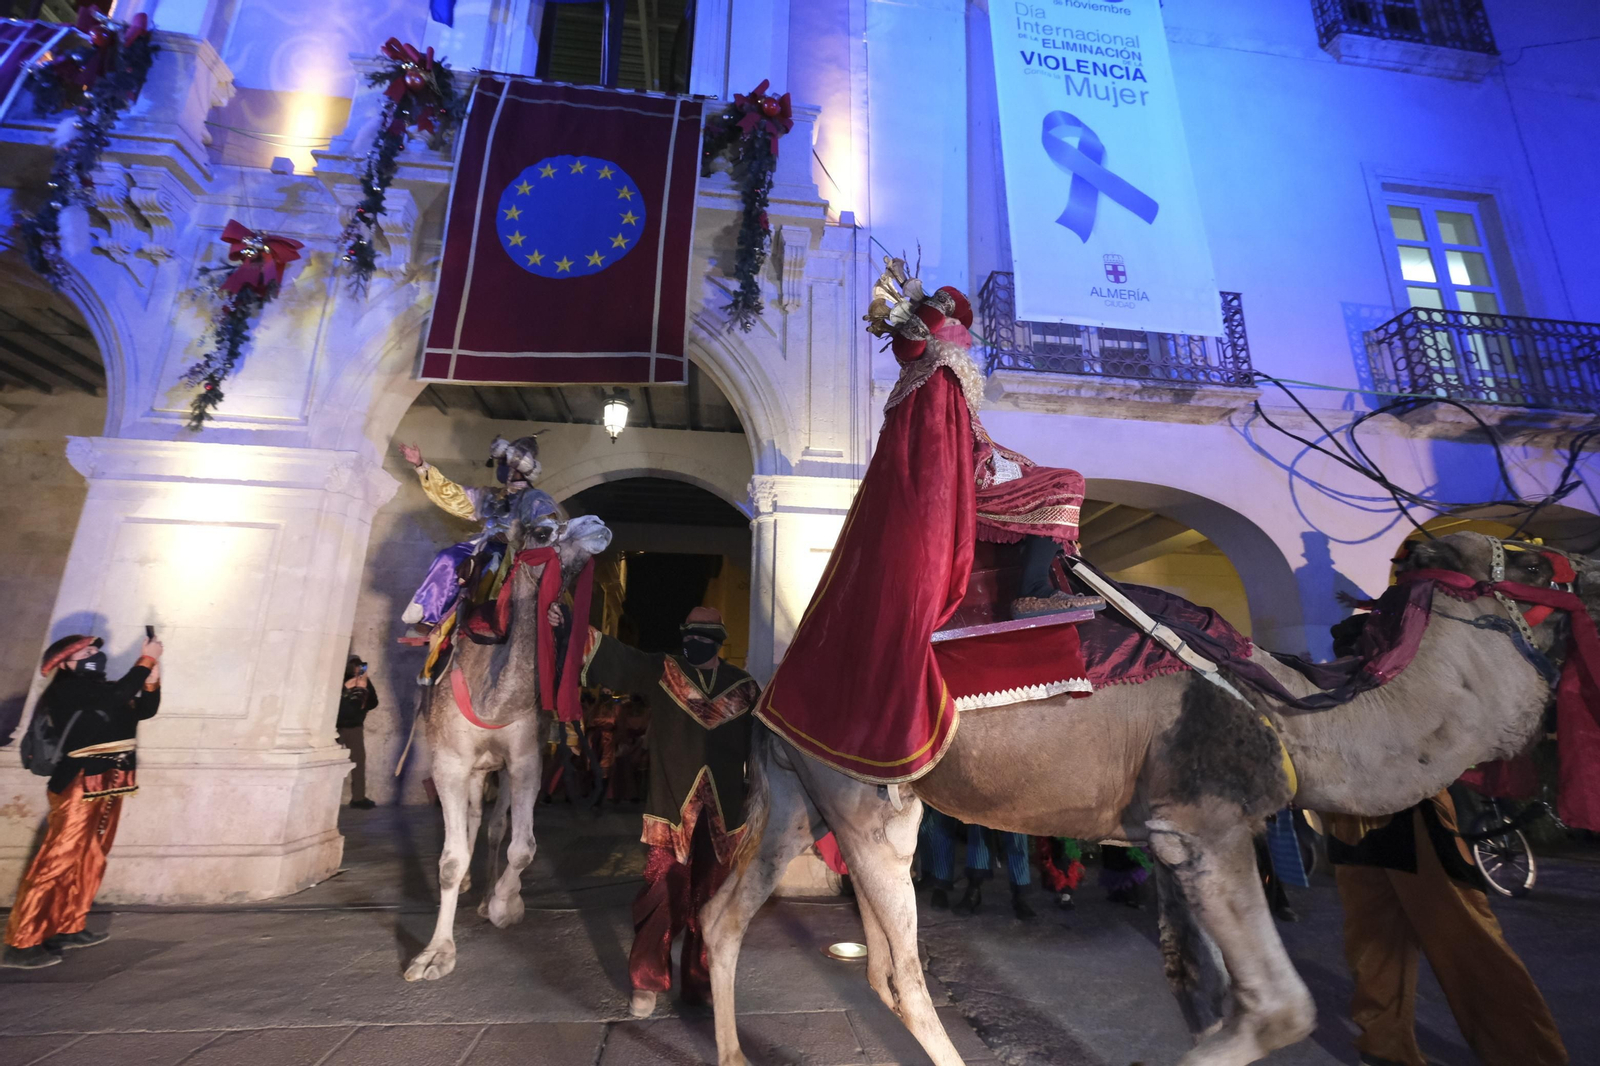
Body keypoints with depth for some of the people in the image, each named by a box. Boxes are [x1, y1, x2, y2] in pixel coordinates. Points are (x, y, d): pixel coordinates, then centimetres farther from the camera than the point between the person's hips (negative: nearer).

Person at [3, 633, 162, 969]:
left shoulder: (102, 691, 13)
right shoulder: (67, 691, -11)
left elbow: (145, 709, 10)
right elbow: (120, 694, -24)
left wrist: (152, 676, -3)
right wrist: (147, 659, -17)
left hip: (108, 789, 8)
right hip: (79, 788, -8)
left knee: (89, 861, 12)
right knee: (58, 861, -8)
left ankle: (68, 928, 20)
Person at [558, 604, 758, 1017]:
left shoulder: (744, 687, 5)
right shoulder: (660, 671, 2)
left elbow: (759, 745, 11)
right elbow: (612, 654, -8)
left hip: (722, 811, 2)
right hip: (672, 807, -1)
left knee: (710, 900, 12)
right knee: (663, 895, 1)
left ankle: (701, 982, 31)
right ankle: (646, 982, 24)